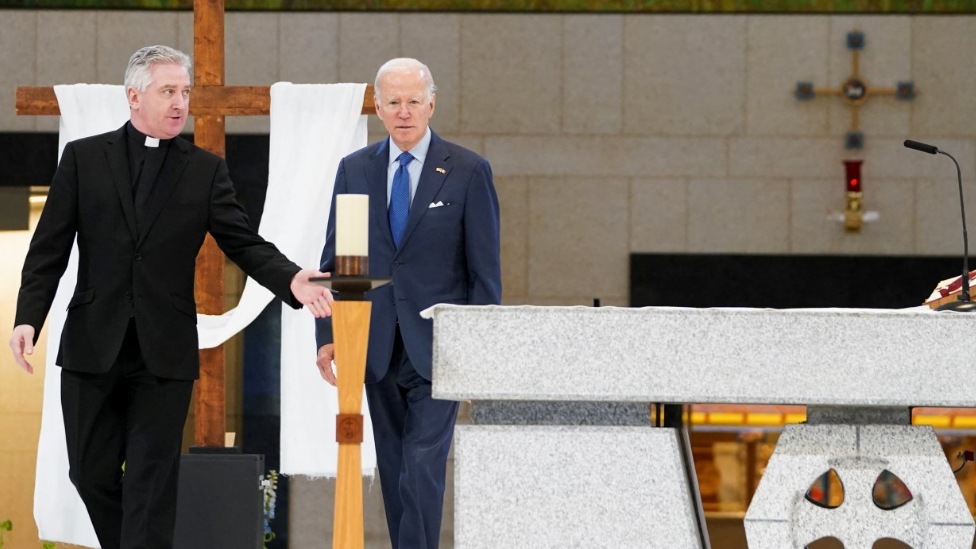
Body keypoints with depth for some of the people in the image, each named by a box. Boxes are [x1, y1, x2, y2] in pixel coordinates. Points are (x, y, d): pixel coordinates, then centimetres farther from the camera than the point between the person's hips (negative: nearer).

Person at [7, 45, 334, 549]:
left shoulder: (205, 171, 7)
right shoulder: (83, 158, 5)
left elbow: (243, 243, 1)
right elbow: (50, 248, 2)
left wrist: (291, 281, -18)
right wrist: (28, 317, -10)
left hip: (164, 354, 0)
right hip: (93, 346, 0)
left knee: (152, 481, -4)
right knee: (92, 473, 7)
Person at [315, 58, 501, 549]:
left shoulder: (468, 172, -2)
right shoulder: (354, 170, 8)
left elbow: (485, 269, -1)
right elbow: (333, 260, 10)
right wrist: (327, 335, 0)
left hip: (438, 347, -4)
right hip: (377, 347, 4)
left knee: (423, 466, -13)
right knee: (393, 471, 8)